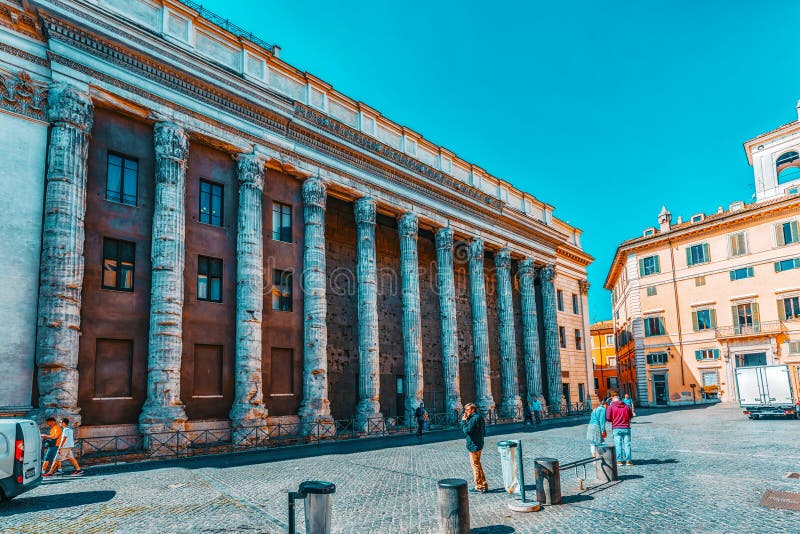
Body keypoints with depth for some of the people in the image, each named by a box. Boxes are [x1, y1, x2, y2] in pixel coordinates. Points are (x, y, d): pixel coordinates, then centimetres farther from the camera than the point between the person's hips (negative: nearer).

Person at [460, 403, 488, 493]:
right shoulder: (479, 417, 11)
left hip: (474, 445, -10)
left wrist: (463, 421, -12)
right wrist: (466, 420, 11)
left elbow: (467, 431, -24)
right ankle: (484, 485, 24)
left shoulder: (474, 418, -20)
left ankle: (479, 487, 7)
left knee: (475, 465, 0)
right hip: (479, 444, 10)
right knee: (478, 465, 19)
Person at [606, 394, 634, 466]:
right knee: (627, 444, 5)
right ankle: (628, 460, 3)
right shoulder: (626, 406, 7)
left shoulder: (611, 407, -1)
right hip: (626, 428, 1)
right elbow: (631, 416, 13)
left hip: (616, 428, -1)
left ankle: (619, 460, 1)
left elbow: (608, 418, -6)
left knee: (618, 445, 3)